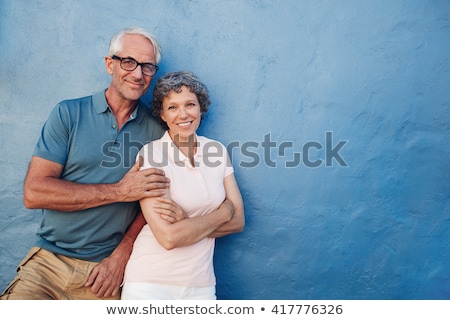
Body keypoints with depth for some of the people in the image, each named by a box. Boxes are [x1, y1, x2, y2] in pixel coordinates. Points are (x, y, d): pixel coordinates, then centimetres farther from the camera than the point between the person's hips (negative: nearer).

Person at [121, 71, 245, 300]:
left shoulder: (217, 151, 1)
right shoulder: (151, 154, -12)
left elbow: (238, 221, -2)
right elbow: (168, 237, -19)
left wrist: (184, 224, -15)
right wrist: (223, 213, -9)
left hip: (201, 283, 4)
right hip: (150, 282, -3)